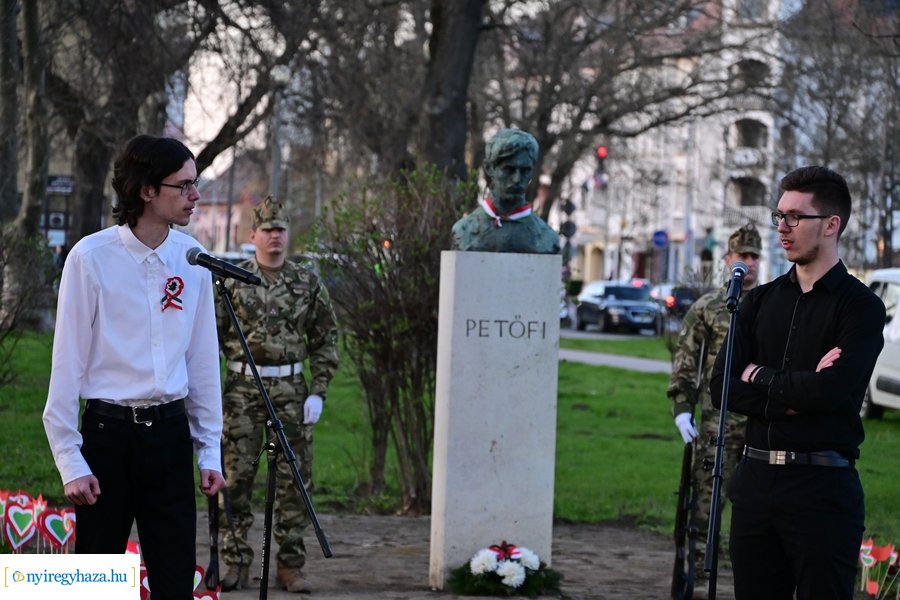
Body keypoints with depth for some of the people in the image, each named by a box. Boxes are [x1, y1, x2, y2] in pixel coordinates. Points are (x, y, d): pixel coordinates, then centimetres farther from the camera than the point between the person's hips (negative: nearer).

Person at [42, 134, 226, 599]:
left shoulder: (191, 257, 3)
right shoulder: (92, 257, -10)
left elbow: (203, 358, 10)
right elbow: (68, 362, -7)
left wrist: (209, 448, 10)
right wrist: (69, 459, -8)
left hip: (170, 433, 4)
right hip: (108, 433, -4)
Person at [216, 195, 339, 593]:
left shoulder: (307, 283, 6)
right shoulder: (232, 281, 3)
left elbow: (326, 341, 8)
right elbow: (211, 337, 5)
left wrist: (318, 392, -1)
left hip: (291, 390, 1)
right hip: (242, 388, -1)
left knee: (294, 481, 1)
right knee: (235, 478, -1)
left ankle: (290, 565, 8)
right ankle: (236, 564, 7)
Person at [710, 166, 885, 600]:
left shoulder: (860, 306, -3)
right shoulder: (760, 301, 13)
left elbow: (832, 390, -19)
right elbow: (722, 387, 3)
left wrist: (760, 377, -4)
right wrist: (793, 396, -11)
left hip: (823, 486, -5)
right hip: (756, 479, 5)